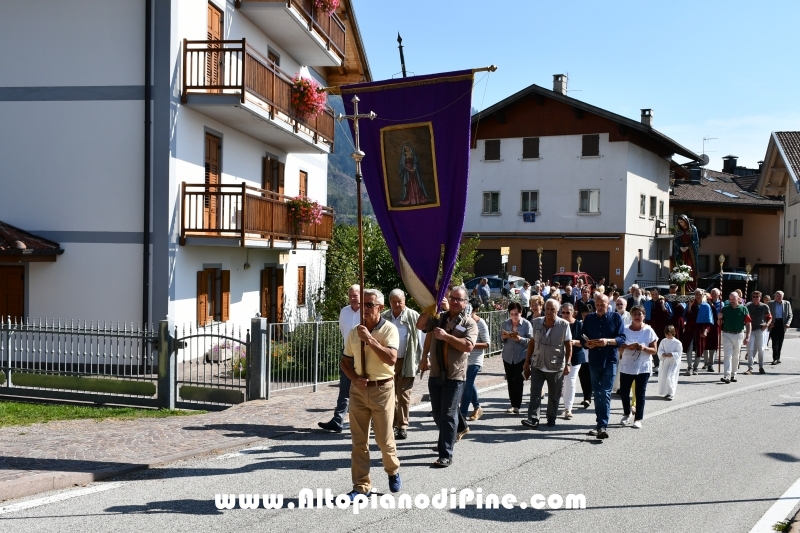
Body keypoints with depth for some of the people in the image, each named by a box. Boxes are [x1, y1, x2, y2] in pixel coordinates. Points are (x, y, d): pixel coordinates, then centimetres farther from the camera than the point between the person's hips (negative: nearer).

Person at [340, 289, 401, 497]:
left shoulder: (389, 329, -9)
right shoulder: (354, 332, 6)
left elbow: (391, 358, -24)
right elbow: (345, 361, 14)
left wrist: (370, 339, -27)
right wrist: (355, 378, -5)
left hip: (382, 389, -4)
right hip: (358, 389, 4)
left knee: (384, 439, 4)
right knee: (359, 440, 6)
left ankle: (393, 471, 32)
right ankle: (361, 485, 15)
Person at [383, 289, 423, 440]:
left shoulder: (413, 317, -6)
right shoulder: (384, 317, 2)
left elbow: (421, 339, -3)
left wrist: (422, 360, -6)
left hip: (406, 361, -3)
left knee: (403, 395, 2)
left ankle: (402, 426, 10)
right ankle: (392, 423, 18)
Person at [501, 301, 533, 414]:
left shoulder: (526, 324, -6)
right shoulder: (505, 324, 4)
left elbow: (530, 341, -10)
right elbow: (500, 340, 9)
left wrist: (520, 339, -25)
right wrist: (503, 338, -13)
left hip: (521, 356, -4)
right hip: (508, 357, 4)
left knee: (518, 380, -8)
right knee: (510, 381, 8)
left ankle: (517, 406, -3)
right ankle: (513, 404, 17)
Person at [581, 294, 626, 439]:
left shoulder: (616, 317, 0)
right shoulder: (589, 318, 9)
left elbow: (622, 338, -6)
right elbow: (582, 339, 9)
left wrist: (608, 341, -22)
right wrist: (587, 344, -13)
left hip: (610, 361, -4)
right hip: (594, 360, 4)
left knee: (605, 393, -10)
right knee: (597, 394, 11)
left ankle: (603, 426, -15)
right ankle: (600, 424, 21)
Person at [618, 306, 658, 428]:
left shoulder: (649, 331, -2)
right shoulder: (625, 330, 2)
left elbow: (654, 350, -2)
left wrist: (644, 348, -20)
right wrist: (628, 347, -18)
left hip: (643, 368, -2)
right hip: (626, 366, 2)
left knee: (640, 393, 0)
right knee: (624, 391, 7)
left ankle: (638, 419, 8)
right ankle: (627, 414, 30)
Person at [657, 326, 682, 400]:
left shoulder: (677, 342, -8)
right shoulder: (663, 341, 5)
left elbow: (678, 353, -10)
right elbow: (660, 350, 3)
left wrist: (671, 354, -24)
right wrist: (663, 354, -17)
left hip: (674, 362, -5)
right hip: (665, 361, 5)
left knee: (670, 377, -14)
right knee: (663, 377, 8)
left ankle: (671, 393, -7)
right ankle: (664, 392, 26)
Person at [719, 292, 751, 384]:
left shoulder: (743, 309, 0)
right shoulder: (725, 309, 2)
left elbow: (748, 324, 2)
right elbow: (719, 323, 9)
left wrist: (747, 337, -3)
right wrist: (719, 318, -14)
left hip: (739, 335, 1)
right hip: (727, 335, -1)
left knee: (735, 356, 12)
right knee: (728, 355, -8)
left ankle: (733, 375, 23)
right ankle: (727, 376, -15)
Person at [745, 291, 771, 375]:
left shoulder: (765, 307, 3)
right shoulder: (748, 306, 4)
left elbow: (769, 318, 9)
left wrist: (767, 324, -8)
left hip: (761, 329, 0)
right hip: (751, 329, 0)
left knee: (760, 349, 5)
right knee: (750, 349, -6)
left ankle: (761, 367, 19)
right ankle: (750, 368, -3)